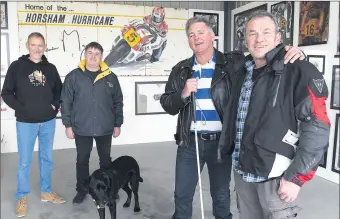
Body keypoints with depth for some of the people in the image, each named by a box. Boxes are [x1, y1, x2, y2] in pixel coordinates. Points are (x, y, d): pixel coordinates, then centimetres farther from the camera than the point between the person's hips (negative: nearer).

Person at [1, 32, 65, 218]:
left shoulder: (50, 68, 4)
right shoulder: (17, 66, -3)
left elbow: (59, 90, 14)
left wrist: (55, 105, -1)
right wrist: (21, 108, -12)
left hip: (48, 121, 3)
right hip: (26, 122, -3)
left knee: (47, 158, 13)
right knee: (24, 162, 5)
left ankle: (46, 192, 29)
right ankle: (21, 197, 22)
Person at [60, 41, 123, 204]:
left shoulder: (111, 77, 0)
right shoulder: (74, 76, -3)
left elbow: (118, 102, 4)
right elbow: (66, 102, -1)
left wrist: (117, 124, 3)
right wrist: (68, 125, -3)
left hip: (105, 129, 1)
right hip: (81, 129, -1)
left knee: (105, 159, 15)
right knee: (82, 160, 13)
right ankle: (82, 190, 30)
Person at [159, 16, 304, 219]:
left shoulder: (232, 63, -5)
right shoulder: (181, 70, 3)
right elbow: (167, 104, 3)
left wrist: (291, 52, -22)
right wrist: (183, 94, -17)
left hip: (221, 141, -2)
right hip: (189, 142, 2)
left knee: (221, 196, 16)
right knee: (182, 195, 14)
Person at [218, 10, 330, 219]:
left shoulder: (298, 71, -11)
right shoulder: (244, 73, 9)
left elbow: (317, 127, -15)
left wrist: (297, 177, -16)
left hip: (275, 176, -6)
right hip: (242, 172, 6)